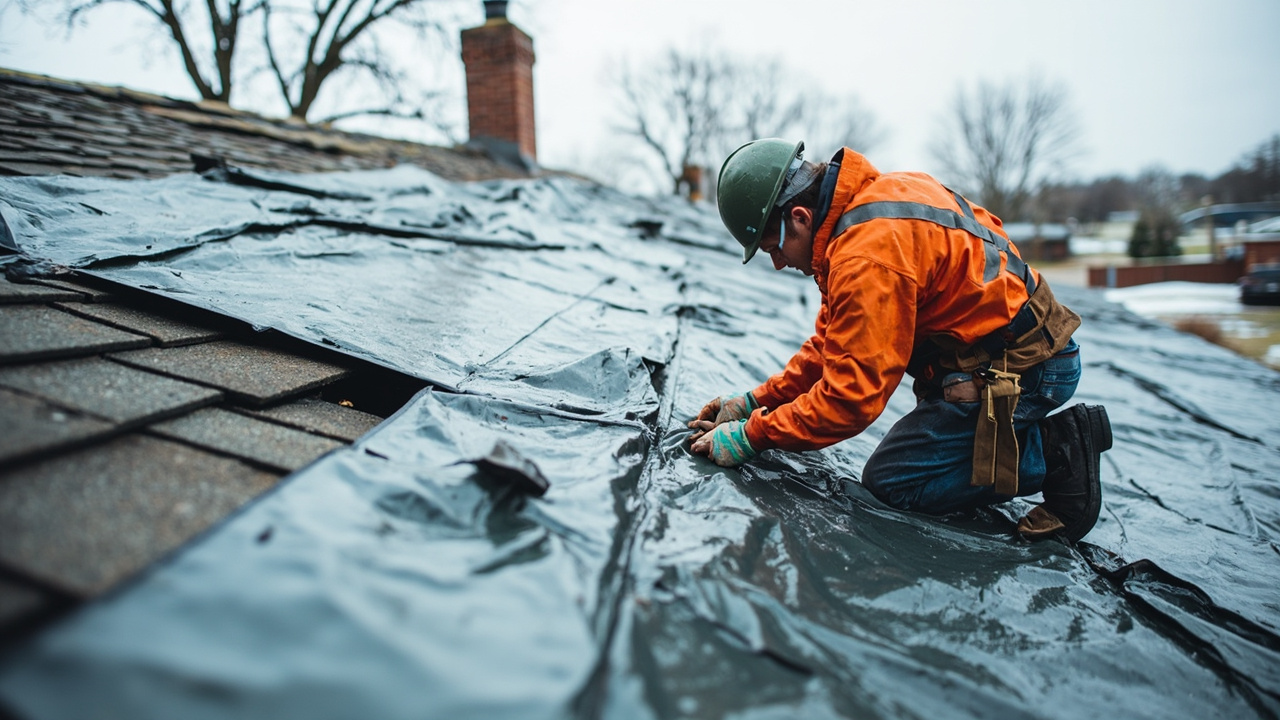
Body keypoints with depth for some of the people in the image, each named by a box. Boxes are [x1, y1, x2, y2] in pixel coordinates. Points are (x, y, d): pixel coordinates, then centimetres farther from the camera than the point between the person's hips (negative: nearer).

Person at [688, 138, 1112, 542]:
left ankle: (1053, 456, -5)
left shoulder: (868, 254, -27)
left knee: (889, 482, -5)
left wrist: (752, 437, -15)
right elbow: (832, 344, 11)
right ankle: (1056, 440, 11)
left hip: (1019, 371, -10)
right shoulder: (871, 198, 6)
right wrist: (755, 402, 7)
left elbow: (851, 394, -25)